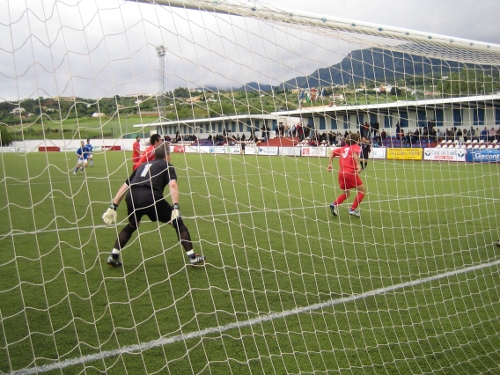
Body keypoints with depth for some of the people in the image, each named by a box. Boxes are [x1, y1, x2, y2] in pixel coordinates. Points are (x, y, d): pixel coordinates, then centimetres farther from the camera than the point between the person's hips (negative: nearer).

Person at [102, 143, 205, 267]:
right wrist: (175, 208, -10)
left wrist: (113, 207, 32)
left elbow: (125, 186, 30)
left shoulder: (143, 166, 33)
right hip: (151, 197, -5)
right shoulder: (167, 166, 19)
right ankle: (192, 257, 13)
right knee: (178, 223, 13)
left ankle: (113, 256, 29)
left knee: (132, 226, 34)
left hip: (132, 197, 5)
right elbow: (173, 184, -2)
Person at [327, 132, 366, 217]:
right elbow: (355, 153, -19)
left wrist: (330, 164, 11)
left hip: (341, 173, 7)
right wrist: (358, 165, -26)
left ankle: (334, 204, 0)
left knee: (346, 194, 22)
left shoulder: (344, 148, 20)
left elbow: (332, 152, 13)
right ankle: (352, 209, 3)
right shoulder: (356, 147, 3)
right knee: (362, 190, 10)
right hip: (351, 173, -7)